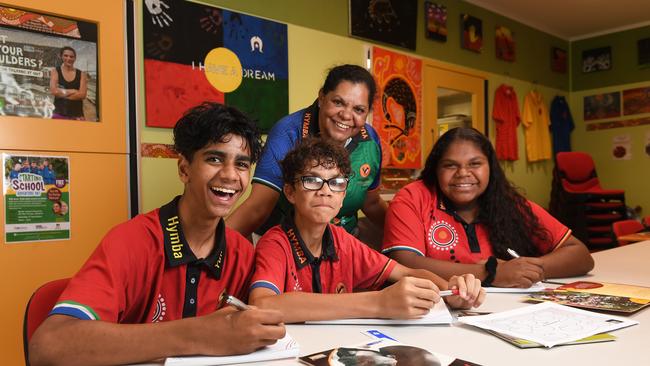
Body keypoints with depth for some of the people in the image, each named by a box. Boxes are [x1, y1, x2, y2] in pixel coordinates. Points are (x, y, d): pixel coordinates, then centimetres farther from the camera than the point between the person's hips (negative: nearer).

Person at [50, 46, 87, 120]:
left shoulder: (81, 74, 7)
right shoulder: (55, 71, 7)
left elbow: (82, 94, -6)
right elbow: (54, 91, -7)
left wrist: (61, 93, -4)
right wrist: (73, 91, -4)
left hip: (77, 114, 1)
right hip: (59, 113, -1)